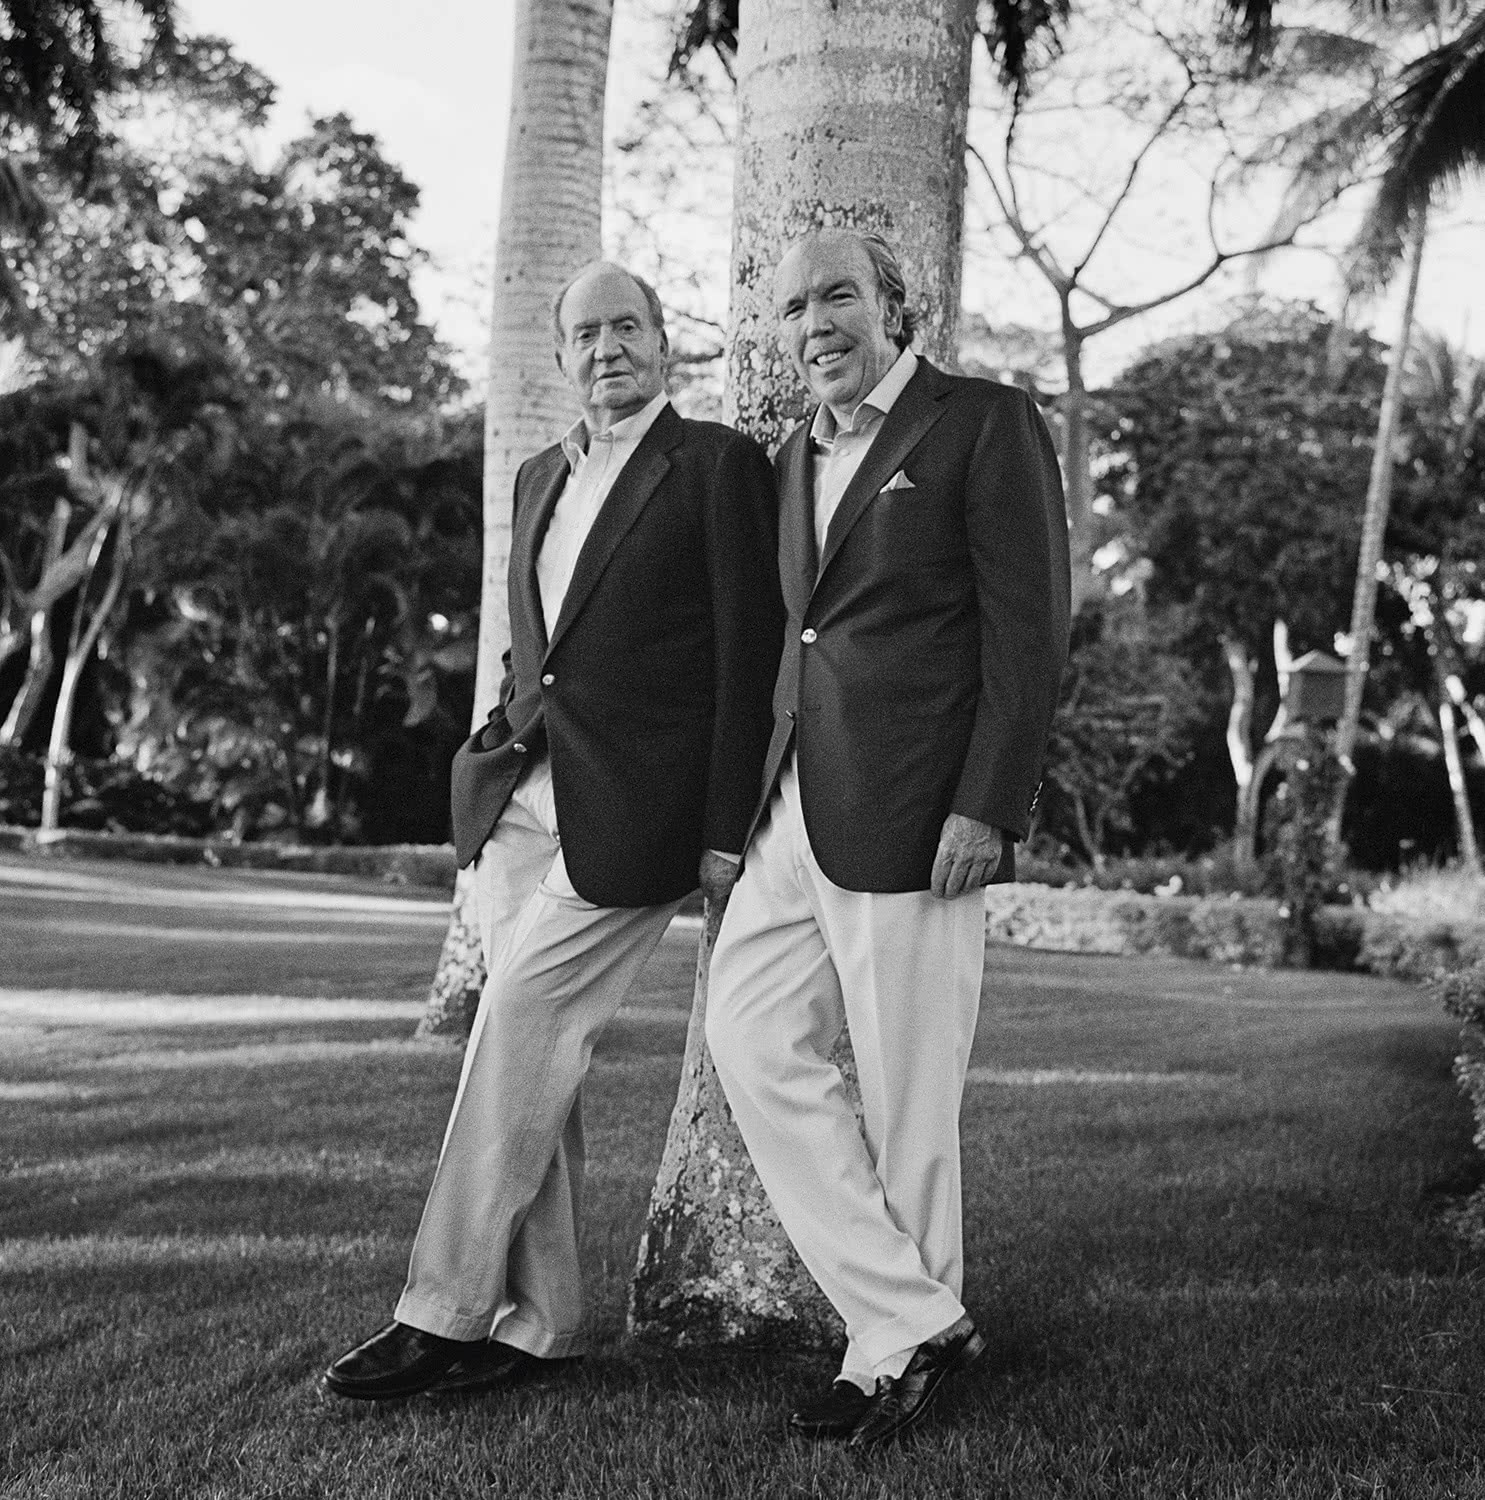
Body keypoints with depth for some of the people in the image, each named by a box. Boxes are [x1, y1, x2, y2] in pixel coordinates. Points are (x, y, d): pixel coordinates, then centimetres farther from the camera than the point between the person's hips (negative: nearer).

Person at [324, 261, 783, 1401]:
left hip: (626, 810, -7)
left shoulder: (720, 464, -2)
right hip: (519, 793, 7)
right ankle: (538, 1319, 13)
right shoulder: (541, 478, 20)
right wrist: (509, 730, 12)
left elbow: (751, 654, -7)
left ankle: (445, 1314, -2)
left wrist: (728, 831, -11)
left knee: (520, 1028, -11)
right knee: (535, 1056, 6)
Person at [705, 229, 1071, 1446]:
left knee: (907, 1096, 0)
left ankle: (900, 1340, 18)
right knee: (752, 1038, 0)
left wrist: (987, 807, -16)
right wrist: (751, 802, 13)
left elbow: (1031, 628, -9)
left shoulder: (987, 425, -3)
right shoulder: (795, 459, 20)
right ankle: (911, 1323, 9)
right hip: (796, 806, 8)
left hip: (911, 816, -7)